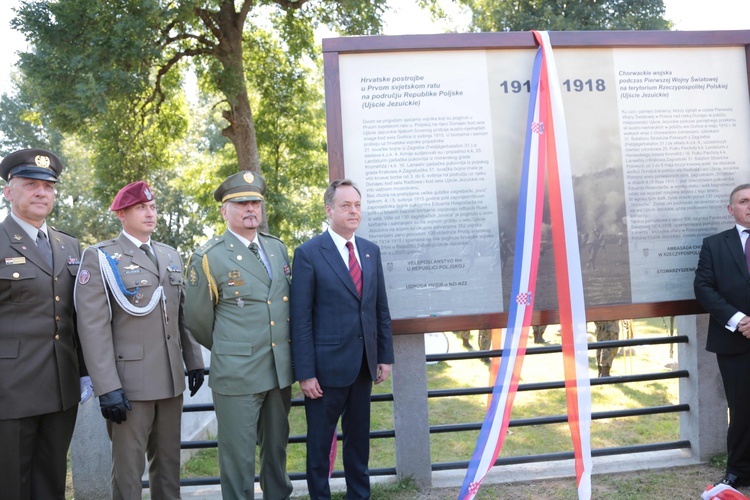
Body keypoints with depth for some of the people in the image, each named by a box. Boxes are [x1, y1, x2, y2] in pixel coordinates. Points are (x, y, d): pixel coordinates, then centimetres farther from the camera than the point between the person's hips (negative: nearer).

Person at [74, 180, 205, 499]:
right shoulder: (100, 258, -6)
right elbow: (93, 327, -13)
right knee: (128, 467, 6)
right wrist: (107, 387, -18)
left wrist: (193, 360, 9)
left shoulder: (171, 256, 12)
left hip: (171, 378, 5)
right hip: (129, 381, -5)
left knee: (169, 461, 16)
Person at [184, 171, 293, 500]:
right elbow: (198, 321, 0)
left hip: (280, 371, 5)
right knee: (238, 454, 6)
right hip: (237, 374, -5)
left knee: (277, 446, 19)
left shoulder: (278, 248, 8)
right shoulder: (207, 258, -8)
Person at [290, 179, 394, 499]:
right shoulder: (309, 253, -9)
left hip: (364, 364, 5)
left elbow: (381, 309, 10)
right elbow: (300, 319, -11)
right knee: (320, 442, 11)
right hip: (327, 365, -5)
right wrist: (305, 373, -13)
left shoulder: (371, 251, 8)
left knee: (359, 438, 18)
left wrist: (385, 356, 7)